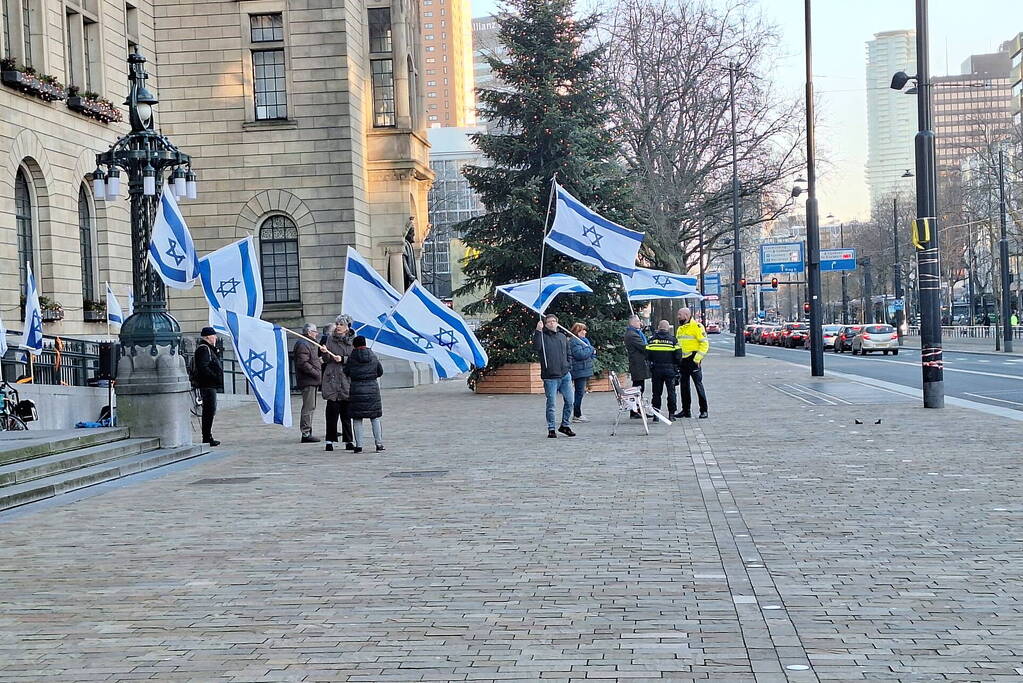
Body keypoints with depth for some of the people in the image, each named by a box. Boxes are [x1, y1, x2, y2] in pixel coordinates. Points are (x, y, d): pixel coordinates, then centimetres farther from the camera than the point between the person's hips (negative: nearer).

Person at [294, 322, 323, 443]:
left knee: (311, 407, 15)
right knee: (308, 407, -10)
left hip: (313, 381, 11)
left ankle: (307, 433, 21)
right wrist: (316, 373, -20)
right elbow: (303, 363, -21)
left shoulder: (311, 343, 22)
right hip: (307, 381, -11)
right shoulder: (303, 344, -13)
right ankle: (306, 433, -10)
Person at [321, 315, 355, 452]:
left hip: (347, 379, 0)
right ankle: (330, 441, 2)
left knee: (346, 412, 6)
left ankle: (348, 441, 12)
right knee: (332, 411, -3)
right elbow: (326, 360, 6)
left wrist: (343, 359, -14)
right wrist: (325, 353, -15)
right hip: (332, 379, 0)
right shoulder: (330, 339, 5)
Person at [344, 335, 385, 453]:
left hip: (356, 390, -2)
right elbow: (380, 371, 10)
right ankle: (379, 444, 7)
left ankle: (359, 446, 1)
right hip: (373, 388, 2)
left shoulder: (352, 357, -6)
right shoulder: (373, 356, 3)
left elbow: (346, 372, -1)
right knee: (375, 418, 9)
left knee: (357, 419, 4)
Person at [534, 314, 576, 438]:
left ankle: (565, 425, 20)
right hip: (550, 377, -5)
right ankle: (551, 429, 8)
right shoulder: (543, 336, -1)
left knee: (570, 400, 4)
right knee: (551, 404, -2)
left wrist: (569, 368, 11)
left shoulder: (563, 336, 15)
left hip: (565, 375, 5)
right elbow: (536, 346, -22)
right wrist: (538, 331, -30)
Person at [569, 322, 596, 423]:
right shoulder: (574, 341, -12)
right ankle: (577, 415, -5)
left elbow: (589, 354, 25)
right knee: (579, 393, -8)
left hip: (584, 371, 10)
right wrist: (591, 349, -11)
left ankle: (578, 414, 17)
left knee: (580, 392, 12)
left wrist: (593, 352, 1)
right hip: (579, 371, -10)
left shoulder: (584, 340, 20)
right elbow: (579, 354, -24)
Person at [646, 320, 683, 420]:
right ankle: (671, 414, 6)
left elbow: (648, 356, 0)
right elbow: (678, 356, -6)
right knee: (671, 392, 7)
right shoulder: (672, 340, -5)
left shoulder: (652, 340, 0)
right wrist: (678, 366, 8)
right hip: (670, 370, -1)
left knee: (656, 392, 9)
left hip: (656, 370, 2)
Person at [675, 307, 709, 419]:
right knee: (684, 386, 9)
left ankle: (703, 411, -1)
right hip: (682, 361, 8)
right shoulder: (679, 329, 17)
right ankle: (686, 410, 16)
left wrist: (697, 358, -18)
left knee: (698, 385, -5)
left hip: (693, 360, -8)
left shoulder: (697, 327, -8)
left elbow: (704, 343, -12)